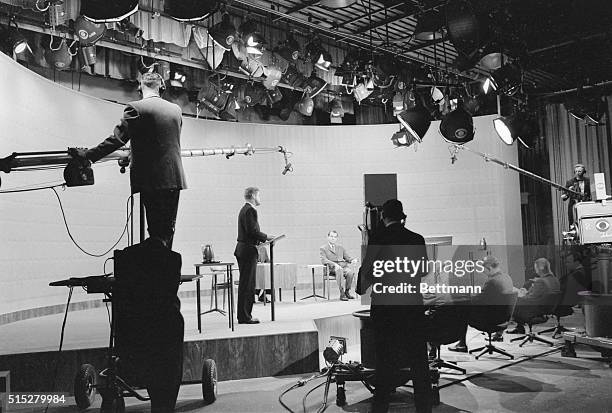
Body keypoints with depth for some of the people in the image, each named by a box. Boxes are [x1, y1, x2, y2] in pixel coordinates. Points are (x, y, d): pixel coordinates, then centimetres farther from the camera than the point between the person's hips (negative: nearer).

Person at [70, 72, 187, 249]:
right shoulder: (176, 109, 11)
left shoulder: (135, 108, -7)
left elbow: (116, 139, -12)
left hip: (152, 180, -5)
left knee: (156, 231, -1)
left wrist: (87, 155, -5)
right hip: (175, 178, 5)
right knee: (168, 230, 13)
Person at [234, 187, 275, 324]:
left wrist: (263, 238, 14)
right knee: (247, 284, -6)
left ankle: (243, 315, 20)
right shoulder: (250, 210, -14)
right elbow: (252, 231, -22)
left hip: (242, 250, 10)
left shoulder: (244, 209, 18)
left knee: (245, 284, 14)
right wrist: (266, 237, -9)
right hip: (248, 251, -10)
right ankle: (244, 317, -2)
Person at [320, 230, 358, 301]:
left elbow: (348, 258, 23)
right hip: (332, 268, -4)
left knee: (350, 272, -31)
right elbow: (323, 260, -4)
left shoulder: (341, 248, 27)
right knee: (339, 270, -38)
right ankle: (342, 293, -36)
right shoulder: (323, 248, 11)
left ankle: (347, 291, -14)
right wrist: (334, 264, -21)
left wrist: (353, 260, -2)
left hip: (343, 266, 4)